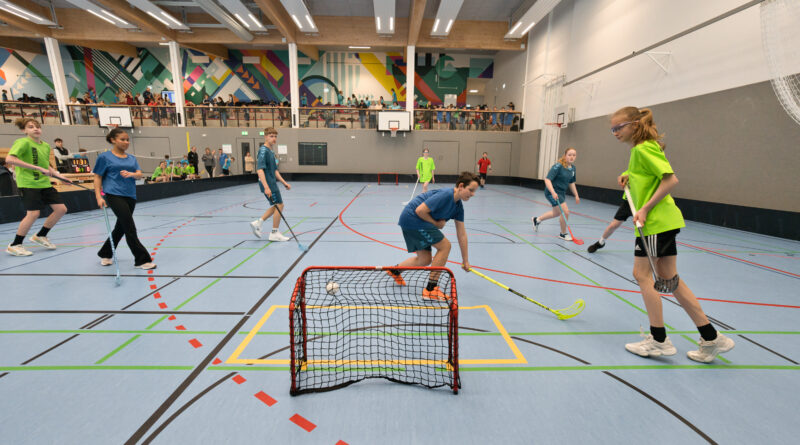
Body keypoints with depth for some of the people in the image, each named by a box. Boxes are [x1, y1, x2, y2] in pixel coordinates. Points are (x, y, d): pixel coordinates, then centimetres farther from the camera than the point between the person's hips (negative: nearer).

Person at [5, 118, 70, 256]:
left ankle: (40, 236, 22)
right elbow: (9, 159, -23)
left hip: (45, 183, 7)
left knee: (61, 209, 3)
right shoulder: (23, 142, -9)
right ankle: (14, 245, 4)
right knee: (33, 213, -14)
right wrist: (38, 168, -26)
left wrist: (59, 176, 14)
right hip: (28, 183, -7)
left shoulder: (46, 146, 13)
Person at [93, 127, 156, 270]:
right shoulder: (104, 157, 2)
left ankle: (105, 254, 35)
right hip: (114, 195, -6)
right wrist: (99, 196, -7)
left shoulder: (132, 158, 16)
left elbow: (139, 175, 4)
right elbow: (97, 178, 2)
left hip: (130, 196, 6)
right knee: (130, 227, -12)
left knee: (121, 227, 14)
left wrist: (131, 174, -19)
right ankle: (142, 259, -9)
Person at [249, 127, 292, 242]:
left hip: (272, 183, 9)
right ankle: (274, 233, 6)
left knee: (275, 206, 16)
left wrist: (284, 183, 18)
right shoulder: (263, 150, -15)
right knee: (279, 205, -4)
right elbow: (259, 170, -24)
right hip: (268, 184, -9)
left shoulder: (271, 151, 15)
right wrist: (266, 187, -32)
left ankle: (257, 223, 20)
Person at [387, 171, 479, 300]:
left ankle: (395, 270, 34)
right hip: (412, 218, -9)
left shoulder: (458, 206, 6)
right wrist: (436, 223, -11)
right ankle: (431, 289, -2)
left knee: (425, 260, 13)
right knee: (445, 246, -9)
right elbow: (420, 210, -25)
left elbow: (461, 234, 9)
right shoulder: (445, 195, -22)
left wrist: (465, 260, 11)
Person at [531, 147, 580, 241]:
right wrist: (553, 192, -37)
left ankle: (537, 219, 45)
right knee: (565, 212, -12)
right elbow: (547, 180, -26)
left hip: (562, 193, 9)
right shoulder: (558, 166, -21)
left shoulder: (573, 168, 4)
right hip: (552, 193, -9)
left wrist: (576, 195, 17)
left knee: (556, 213, 23)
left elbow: (571, 183, 17)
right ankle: (563, 233, 10)